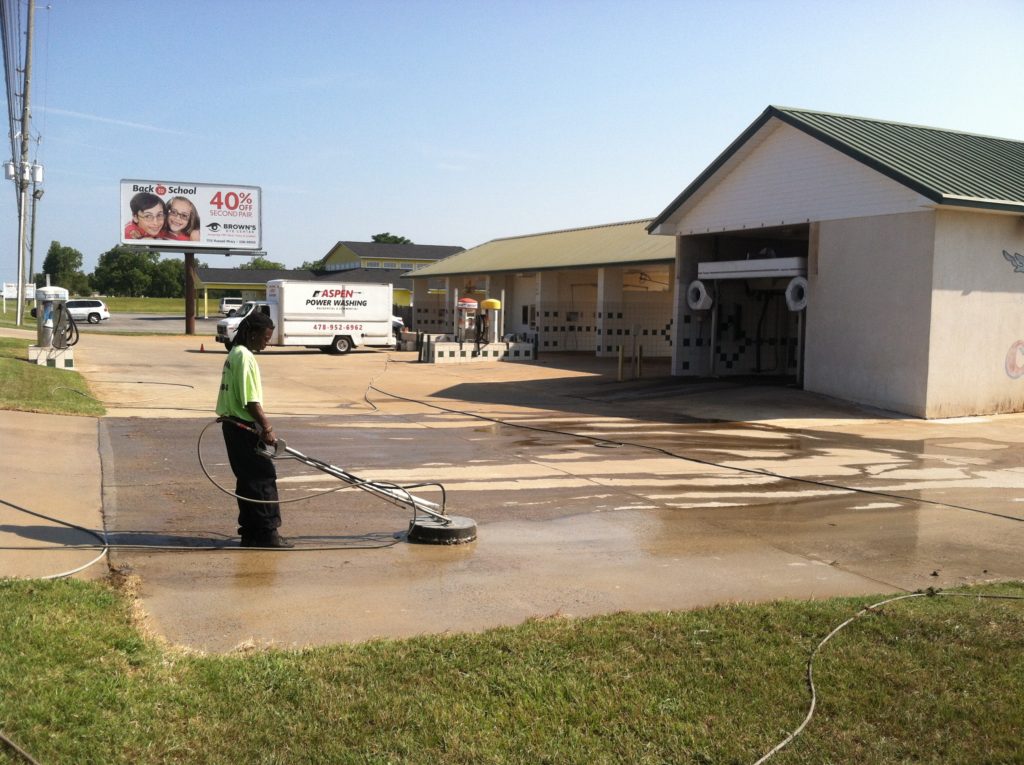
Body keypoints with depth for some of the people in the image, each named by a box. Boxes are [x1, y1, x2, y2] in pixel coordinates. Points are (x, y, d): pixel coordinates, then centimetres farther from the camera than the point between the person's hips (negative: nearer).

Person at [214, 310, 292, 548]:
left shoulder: (235, 354, 15)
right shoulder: (245, 357, -17)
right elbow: (250, 401, -22)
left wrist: (263, 425, 21)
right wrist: (267, 429, -18)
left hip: (235, 425, 10)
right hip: (245, 428, -10)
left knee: (248, 479, 13)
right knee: (264, 478, -5)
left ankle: (251, 532, 18)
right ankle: (267, 533, -1)